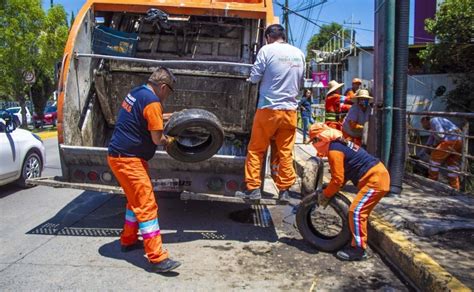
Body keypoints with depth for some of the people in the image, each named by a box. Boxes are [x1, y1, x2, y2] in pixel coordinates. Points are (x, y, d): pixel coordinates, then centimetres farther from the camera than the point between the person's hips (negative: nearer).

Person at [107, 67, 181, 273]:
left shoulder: (136, 93, 12)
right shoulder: (152, 101, -17)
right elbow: (157, 138, -17)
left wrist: (165, 117, 29)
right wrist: (166, 140, 4)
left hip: (119, 155, 10)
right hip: (128, 159, -10)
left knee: (136, 200, 22)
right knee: (147, 205, -10)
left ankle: (128, 240, 36)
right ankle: (157, 258, -9)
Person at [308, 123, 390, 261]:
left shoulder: (334, 150, -16)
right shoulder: (340, 144, 15)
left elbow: (338, 179, -16)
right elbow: (343, 174, 19)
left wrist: (325, 195, -2)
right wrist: (329, 191, 14)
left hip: (375, 180, -11)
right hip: (378, 175, 11)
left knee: (356, 211, -10)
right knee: (361, 211, 16)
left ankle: (358, 249, -4)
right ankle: (358, 243, 24)